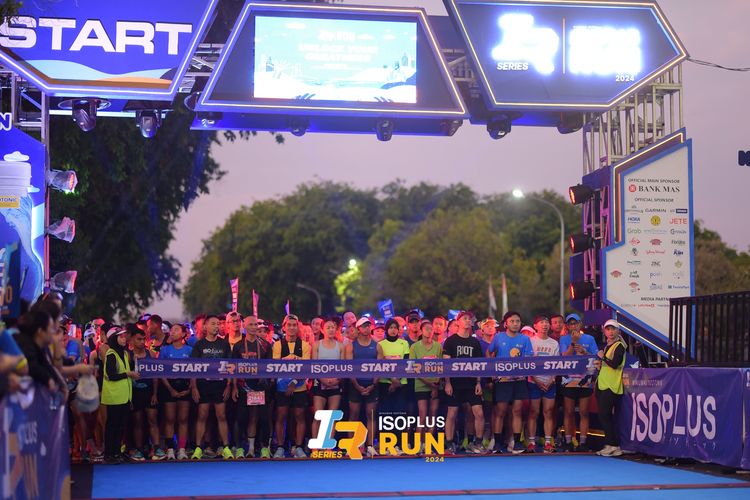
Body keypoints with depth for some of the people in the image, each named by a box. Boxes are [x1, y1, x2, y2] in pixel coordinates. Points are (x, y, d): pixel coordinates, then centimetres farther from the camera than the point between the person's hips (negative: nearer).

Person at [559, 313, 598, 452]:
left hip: (585, 379, 1)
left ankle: (583, 442, 4)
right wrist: (574, 342, -16)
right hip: (569, 379, -1)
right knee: (569, 412, 2)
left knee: (584, 412, 1)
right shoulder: (564, 339, 6)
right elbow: (565, 356, -7)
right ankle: (568, 442, 6)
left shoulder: (589, 339, 9)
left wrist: (584, 352, -11)